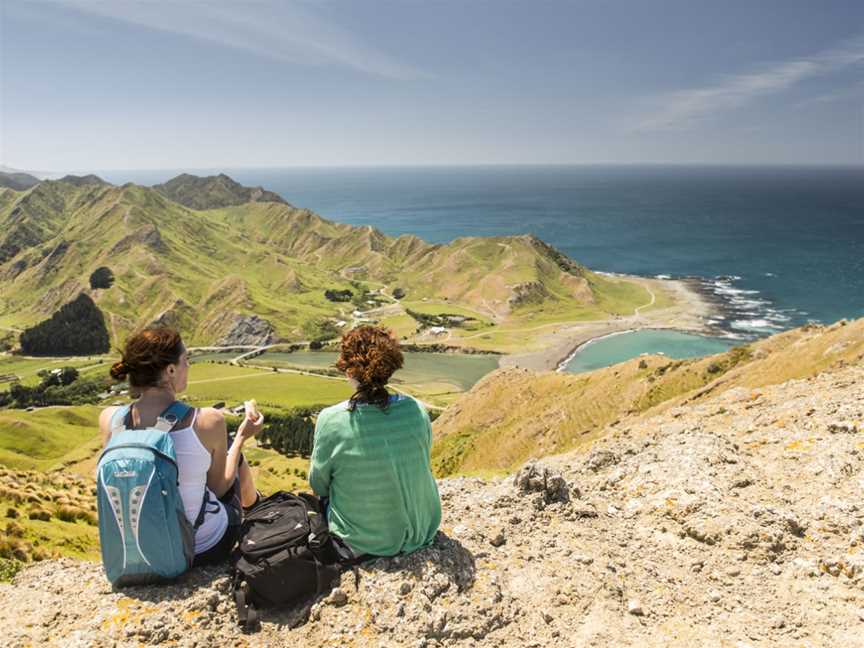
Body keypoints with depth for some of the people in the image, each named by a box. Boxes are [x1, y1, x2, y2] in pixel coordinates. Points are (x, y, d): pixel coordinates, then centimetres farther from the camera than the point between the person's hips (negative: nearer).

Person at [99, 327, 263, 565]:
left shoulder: (109, 419, -15)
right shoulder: (208, 421, -26)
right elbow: (218, 489, -9)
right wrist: (242, 437, 5)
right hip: (206, 548, -3)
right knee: (232, 454, 24)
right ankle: (256, 506, 56)